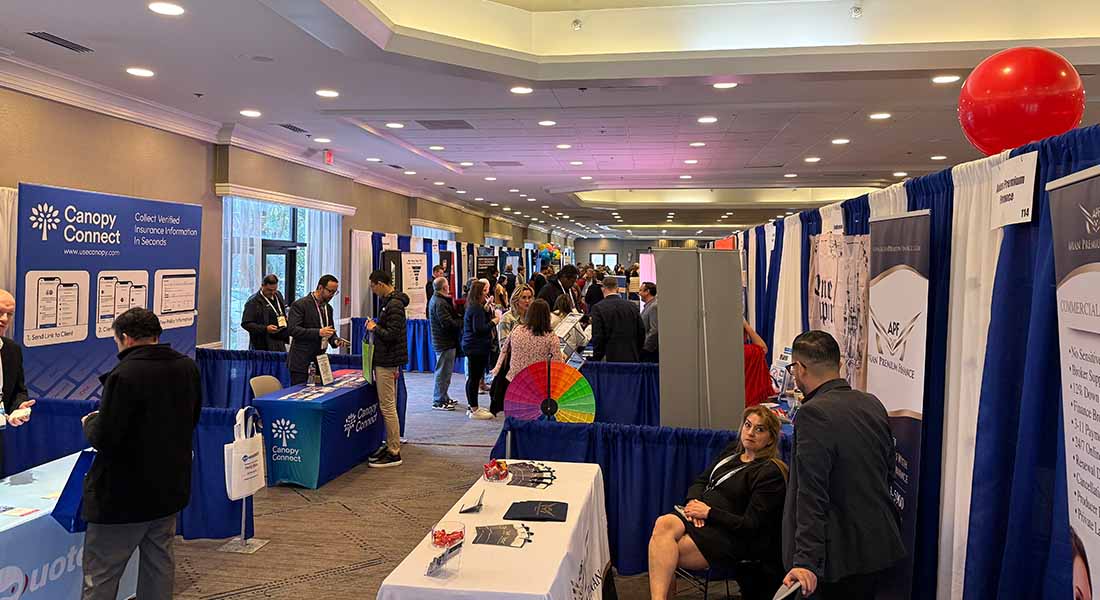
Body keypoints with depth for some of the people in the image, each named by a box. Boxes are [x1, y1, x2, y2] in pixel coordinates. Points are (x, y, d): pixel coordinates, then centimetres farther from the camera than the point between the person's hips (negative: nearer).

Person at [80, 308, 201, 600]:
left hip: (124, 494, -7)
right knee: (159, 566, 19)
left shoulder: (124, 375, -22)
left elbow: (104, 440, -21)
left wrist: (90, 423, 0)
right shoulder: (188, 368, 0)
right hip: (172, 487, 7)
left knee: (100, 576, 5)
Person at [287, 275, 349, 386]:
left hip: (320, 361, 7)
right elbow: (292, 329, -18)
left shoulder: (328, 308, 15)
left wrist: (335, 341, 0)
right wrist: (318, 332, -26)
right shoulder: (300, 305, -8)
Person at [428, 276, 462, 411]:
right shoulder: (439, 303, -19)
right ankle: (438, 401, 3)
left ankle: (443, 398, 30)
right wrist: (463, 321, -14)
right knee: (443, 372, -4)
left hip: (442, 342, 11)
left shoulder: (435, 300, 15)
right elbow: (447, 323, -24)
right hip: (445, 343, -11)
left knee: (445, 371, 20)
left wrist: (459, 318, 1)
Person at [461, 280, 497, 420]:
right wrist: (493, 322, -11)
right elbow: (479, 329, -22)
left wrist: (486, 308, 14)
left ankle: (472, 407, 24)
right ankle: (474, 410, 0)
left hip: (471, 346, 11)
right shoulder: (477, 309, -17)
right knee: (475, 377, -5)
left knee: (472, 377, 15)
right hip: (477, 348, -11)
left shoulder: (472, 307, 15)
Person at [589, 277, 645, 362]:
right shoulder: (632, 305, 5)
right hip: (632, 358, 3)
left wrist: (596, 358, 1)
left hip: (610, 359, -3)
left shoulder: (598, 308, -6)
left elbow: (597, 336, -8)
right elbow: (641, 332, 8)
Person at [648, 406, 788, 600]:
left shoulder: (770, 473, -6)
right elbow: (700, 481, 20)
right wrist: (693, 501, -3)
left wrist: (708, 512, -14)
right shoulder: (732, 451, 16)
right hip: (700, 519, 6)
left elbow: (750, 525, -11)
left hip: (729, 536, -6)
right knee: (664, 524, -30)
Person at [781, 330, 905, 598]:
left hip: (843, 554, -8)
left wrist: (806, 561, -26)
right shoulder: (873, 404, 3)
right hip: (880, 548, 8)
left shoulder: (814, 413, -21)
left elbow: (812, 495, -26)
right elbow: (888, 469, 14)